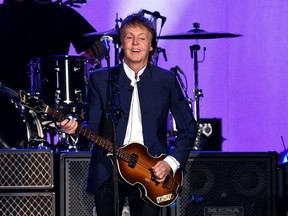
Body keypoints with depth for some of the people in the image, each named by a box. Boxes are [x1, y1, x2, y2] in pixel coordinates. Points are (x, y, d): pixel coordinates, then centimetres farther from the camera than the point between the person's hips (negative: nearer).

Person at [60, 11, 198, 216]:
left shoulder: (166, 80, 4)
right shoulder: (101, 79, 4)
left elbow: (188, 127, 7)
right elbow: (94, 126, 2)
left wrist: (172, 162, -5)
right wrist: (77, 129, -20)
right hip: (107, 173, 0)